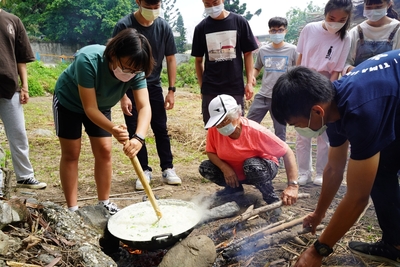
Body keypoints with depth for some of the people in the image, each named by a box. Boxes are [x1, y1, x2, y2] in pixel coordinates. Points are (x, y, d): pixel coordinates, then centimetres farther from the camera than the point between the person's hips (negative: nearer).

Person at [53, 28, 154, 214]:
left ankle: (104, 203, 14)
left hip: (101, 105, 4)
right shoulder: (88, 60, -40)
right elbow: (90, 108, -38)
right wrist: (113, 129, -54)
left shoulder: (136, 71, -28)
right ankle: (72, 209, 8)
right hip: (69, 101, -3)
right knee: (71, 153, -1)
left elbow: (144, 106, -35)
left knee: (104, 151, 0)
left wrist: (139, 137, -53)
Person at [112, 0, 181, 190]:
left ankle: (168, 169, 16)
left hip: (154, 86, 2)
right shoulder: (124, 26, -14)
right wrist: (122, 95, -17)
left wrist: (171, 90, -3)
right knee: (135, 131, 2)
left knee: (161, 129, 4)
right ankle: (144, 171, 15)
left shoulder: (164, 27, -6)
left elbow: (170, 59, 1)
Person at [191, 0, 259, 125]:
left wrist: (249, 82, -3)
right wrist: (202, 85, 5)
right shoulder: (201, 27, 4)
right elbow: (198, 60, 9)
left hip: (235, 88, -1)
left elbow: (248, 53, 3)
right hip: (210, 89, 1)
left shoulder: (239, 22, 0)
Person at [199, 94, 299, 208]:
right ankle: (234, 188, 10)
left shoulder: (255, 131, -31)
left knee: (252, 165, -37)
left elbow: (288, 153, -29)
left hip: (263, 169, -4)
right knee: (205, 168, -15)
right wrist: (225, 168, -26)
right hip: (233, 173, 4)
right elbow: (210, 152, -6)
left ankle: (271, 198, -11)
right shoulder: (214, 130, -21)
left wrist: (292, 186, -39)